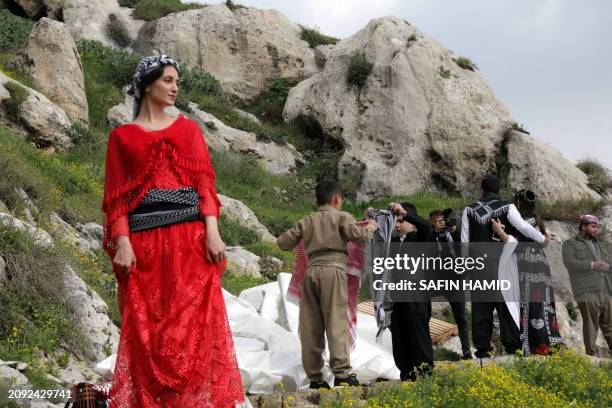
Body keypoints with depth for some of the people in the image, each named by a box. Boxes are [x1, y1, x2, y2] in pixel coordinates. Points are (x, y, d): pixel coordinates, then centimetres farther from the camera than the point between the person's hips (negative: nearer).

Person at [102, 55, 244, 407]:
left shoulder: (188, 129, 16)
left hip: (191, 236, 1)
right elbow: (117, 196, 5)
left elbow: (204, 182, 7)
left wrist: (212, 232, -7)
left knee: (195, 323, -7)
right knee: (146, 328, -3)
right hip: (145, 241, -1)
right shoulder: (122, 137, 12)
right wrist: (122, 242, -9)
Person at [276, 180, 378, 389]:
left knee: (311, 326, 4)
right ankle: (341, 373, -19)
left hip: (311, 271, 4)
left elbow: (283, 242, 18)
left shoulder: (306, 221, 18)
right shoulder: (341, 217, 6)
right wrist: (371, 227, 13)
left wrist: (298, 233, 37)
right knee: (336, 320, -10)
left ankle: (315, 377, 3)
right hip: (333, 270, -4)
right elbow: (359, 235, -7)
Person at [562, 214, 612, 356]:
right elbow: (569, 262, -10)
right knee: (590, 325, -7)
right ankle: (591, 354, -5)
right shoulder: (571, 244, 7)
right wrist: (592, 265, -18)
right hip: (587, 293, -6)